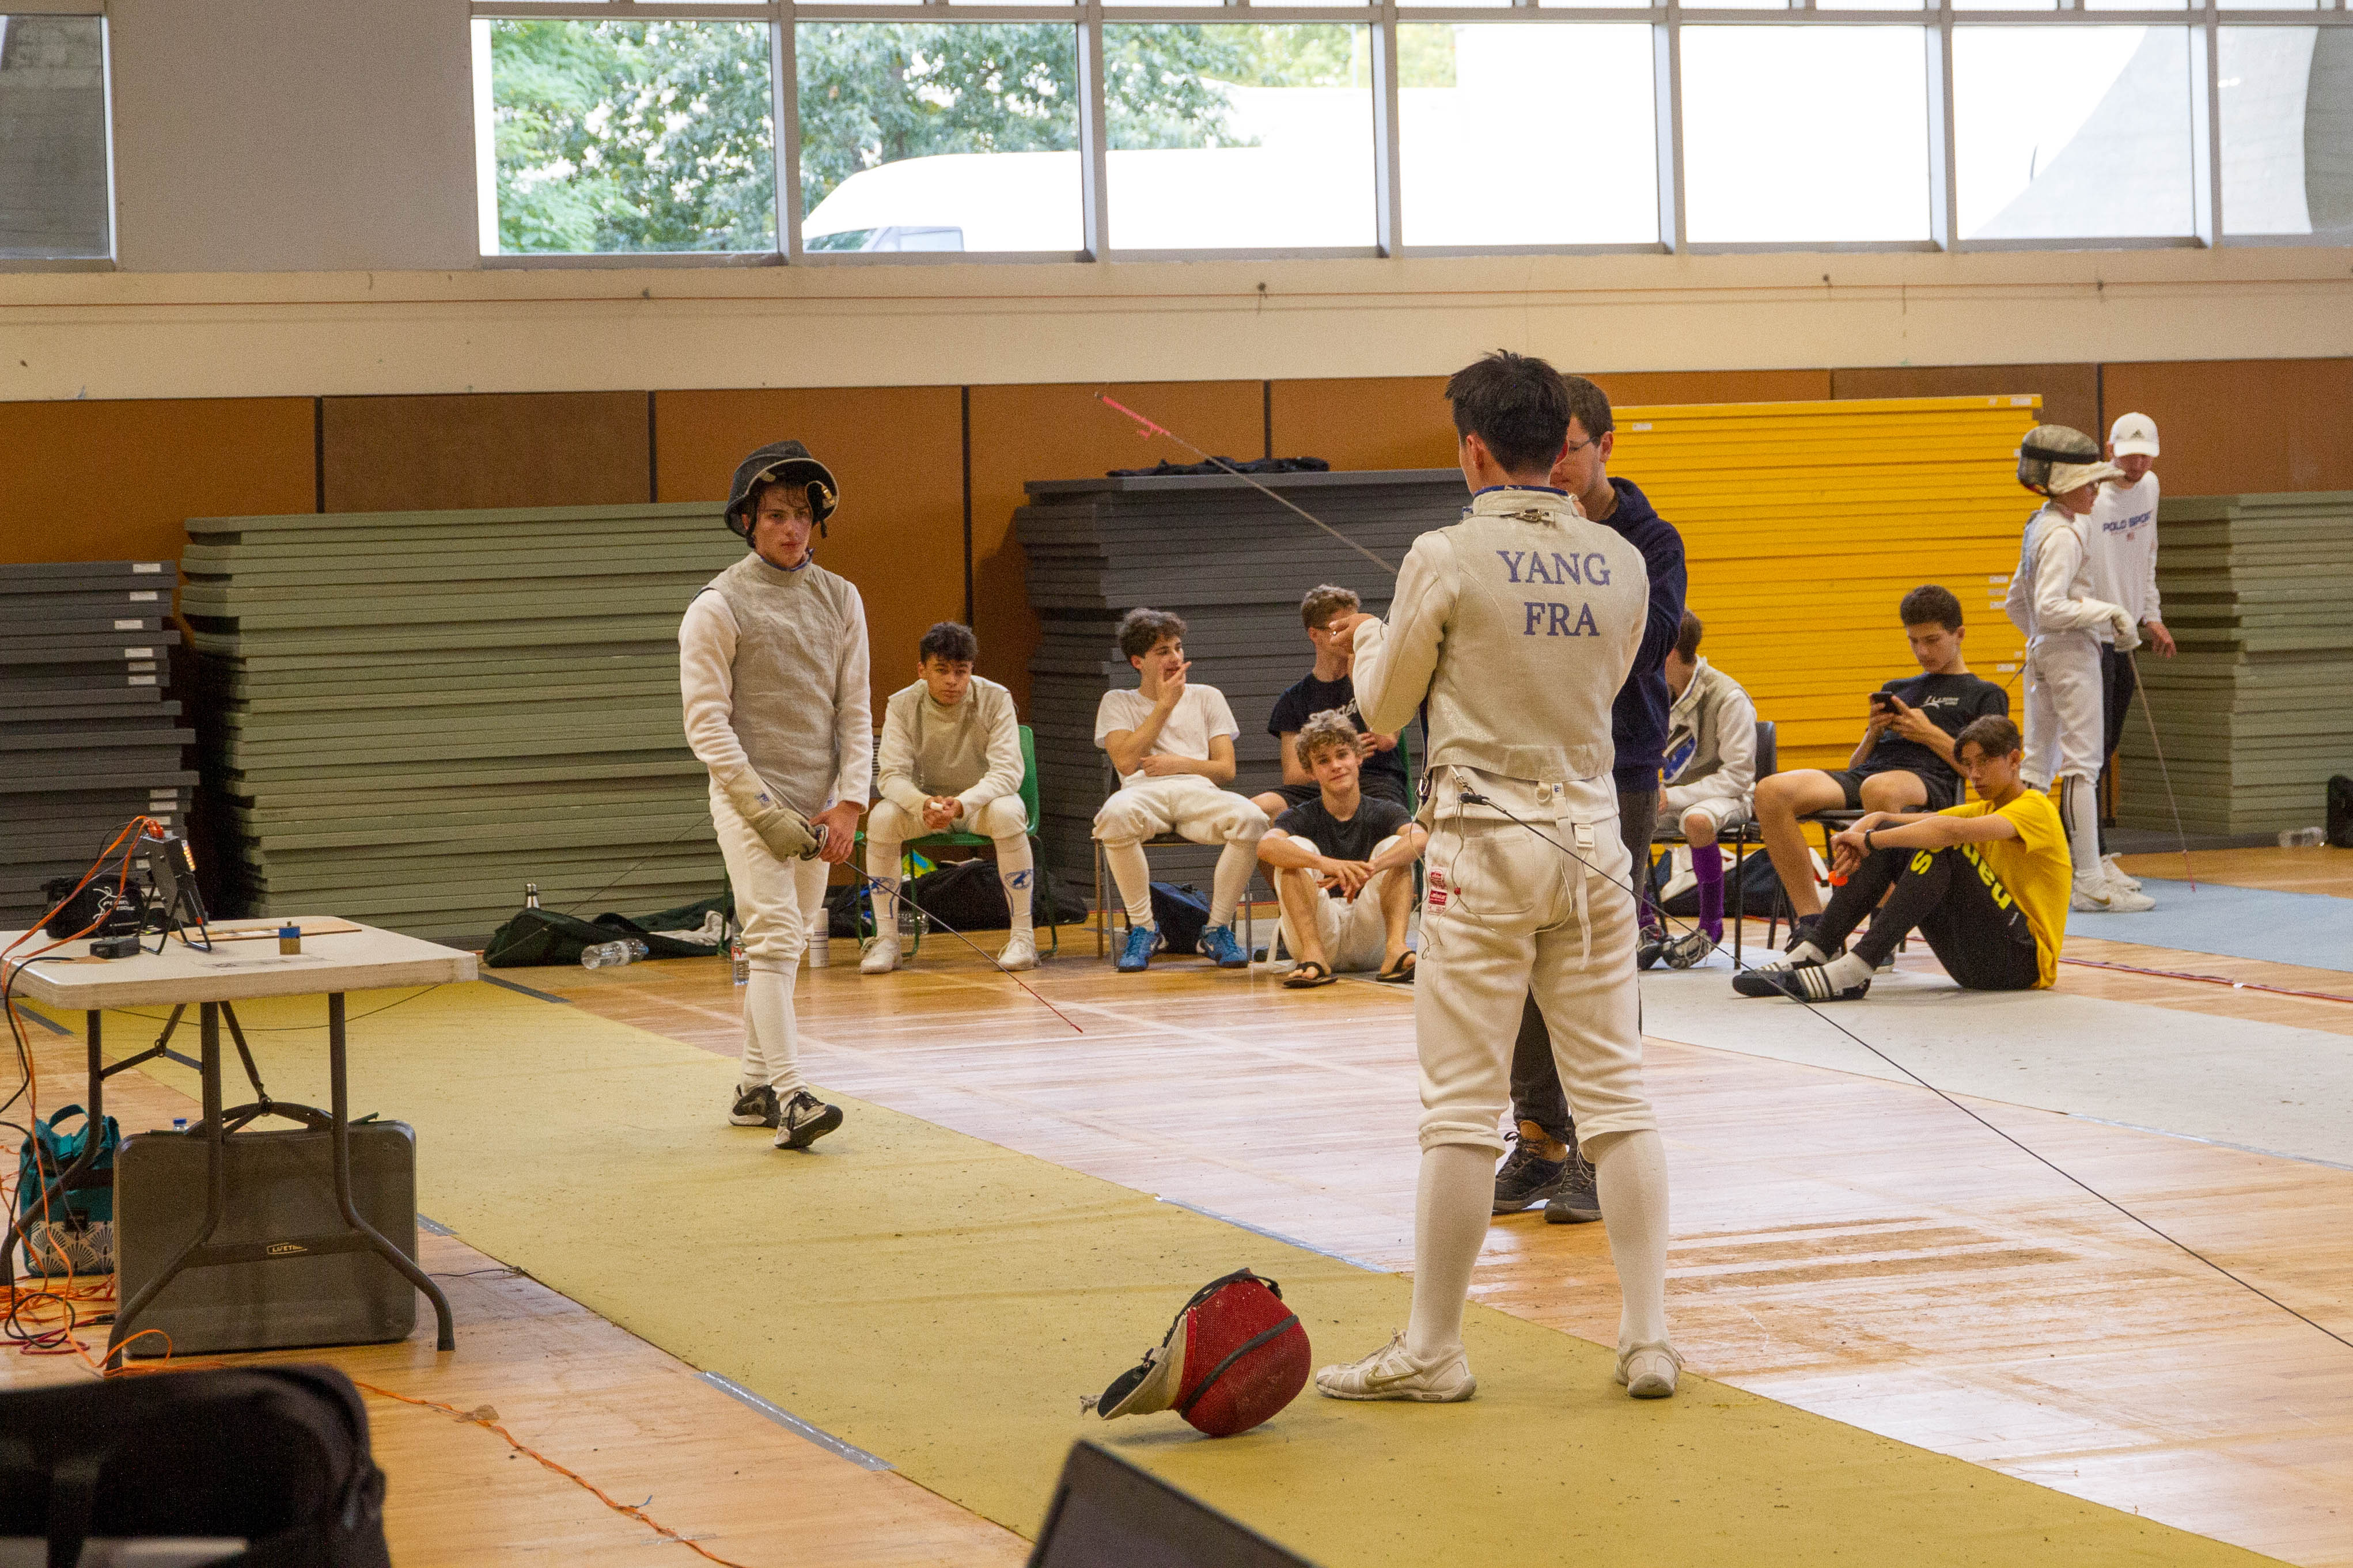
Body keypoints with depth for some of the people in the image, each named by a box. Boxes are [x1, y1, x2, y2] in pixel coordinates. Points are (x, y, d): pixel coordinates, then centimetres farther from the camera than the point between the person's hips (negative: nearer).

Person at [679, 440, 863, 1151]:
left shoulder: (839, 599, 6)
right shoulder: (719, 605, -9)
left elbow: (855, 710, 6)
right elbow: (707, 725, -12)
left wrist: (848, 806, -6)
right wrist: (766, 814, -18)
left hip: (817, 805, 6)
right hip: (750, 801, -5)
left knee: (783, 945, 13)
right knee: (775, 943, -15)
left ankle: (754, 1088, 24)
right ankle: (789, 1098, -21)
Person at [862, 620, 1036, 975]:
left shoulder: (995, 699, -15)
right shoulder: (902, 705, -10)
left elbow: (1008, 772, -23)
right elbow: (891, 775, -16)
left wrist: (963, 803, -42)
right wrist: (923, 804, -39)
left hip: (983, 801, -2)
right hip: (925, 803, 2)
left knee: (1007, 812, -36)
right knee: (882, 817, -28)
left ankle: (1023, 936, -26)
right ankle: (886, 939, -18)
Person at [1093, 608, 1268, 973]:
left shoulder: (1207, 697, 24)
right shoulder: (1118, 703, 20)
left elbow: (1226, 769, 15)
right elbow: (1126, 761, 0)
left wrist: (1178, 763, -2)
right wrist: (1165, 704, 4)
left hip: (1198, 792, 2)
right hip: (1144, 793, -2)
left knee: (1251, 819, -34)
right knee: (1115, 814, -41)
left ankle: (1218, 929, -18)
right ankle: (1143, 927, -23)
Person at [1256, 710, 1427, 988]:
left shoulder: (1382, 812, 5)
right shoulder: (1302, 817, 4)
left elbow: (1420, 839, -19)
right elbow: (1266, 846, -21)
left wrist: (1370, 868, -38)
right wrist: (1327, 864, -40)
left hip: (1371, 941, 0)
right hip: (1315, 932, 0)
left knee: (1394, 845, -15)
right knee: (1297, 848, -17)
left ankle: (1396, 949, -35)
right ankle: (1313, 955, -34)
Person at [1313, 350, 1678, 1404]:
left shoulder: (1446, 560, -10)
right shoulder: (1620, 562, 3)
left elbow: (1386, 710, 1)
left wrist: (1367, 642, 23)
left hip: (1485, 845, -4)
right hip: (1592, 833, 4)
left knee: (1462, 1107, 0)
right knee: (1616, 1095, 8)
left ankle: (1431, 1350, 5)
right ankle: (1649, 1337, 6)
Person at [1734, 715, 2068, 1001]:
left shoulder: (2034, 808, -8)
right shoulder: (1985, 809, 18)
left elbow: (1953, 829, -29)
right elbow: (1883, 818, 8)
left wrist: (1870, 840, -24)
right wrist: (1856, 836, -14)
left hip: (2025, 961, -8)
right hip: (1972, 967, 8)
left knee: (1941, 845, -27)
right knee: (1889, 839, -1)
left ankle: (1854, 971, -36)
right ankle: (1815, 953, -11)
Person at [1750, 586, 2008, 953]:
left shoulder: (1985, 695, 18)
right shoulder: (1895, 689, 34)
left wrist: (1930, 734, -1)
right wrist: (1874, 732, 9)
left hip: (1930, 782, -6)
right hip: (1867, 773, 6)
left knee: (1879, 789, -45)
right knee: (1771, 791, -24)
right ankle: (1809, 921, -24)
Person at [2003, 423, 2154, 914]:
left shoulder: (2037, 527, 12)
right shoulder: (2064, 535, -17)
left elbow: (2016, 603, 20)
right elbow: (2050, 607, -27)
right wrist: (2109, 613, -20)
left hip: (2040, 653, 10)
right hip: (2071, 653, -10)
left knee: (2036, 764, 13)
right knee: (2081, 764, -7)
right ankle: (2090, 882, -7)